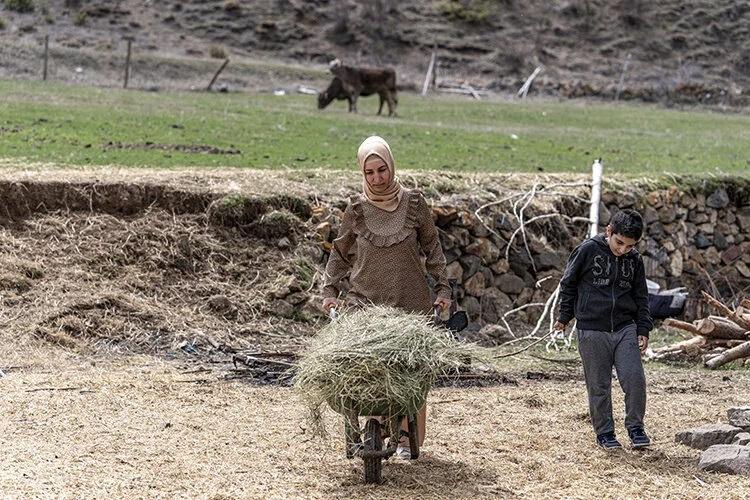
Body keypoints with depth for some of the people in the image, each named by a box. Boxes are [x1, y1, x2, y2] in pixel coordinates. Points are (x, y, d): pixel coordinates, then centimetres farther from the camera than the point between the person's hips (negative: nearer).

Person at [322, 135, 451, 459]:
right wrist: (330, 290, 7)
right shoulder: (357, 209, 2)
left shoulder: (413, 203, 1)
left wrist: (442, 288, 6)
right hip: (366, 303, 0)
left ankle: (409, 438, 9)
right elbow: (340, 252, 13)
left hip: (411, 303, 0)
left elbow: (432, 247, 9)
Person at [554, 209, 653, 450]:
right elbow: (568, 284, 4)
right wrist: (565, 317, 8)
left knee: (635, 379, -7)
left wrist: (643, 329, 7)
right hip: (593, 330, -3)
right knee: (599, 385, 2)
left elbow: (641, 296, 13)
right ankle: (604, 432, 15)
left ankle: (635, 427, 9)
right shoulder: (588, 251, -6)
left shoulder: (634, 259, 5)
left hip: (625, 328, 3)